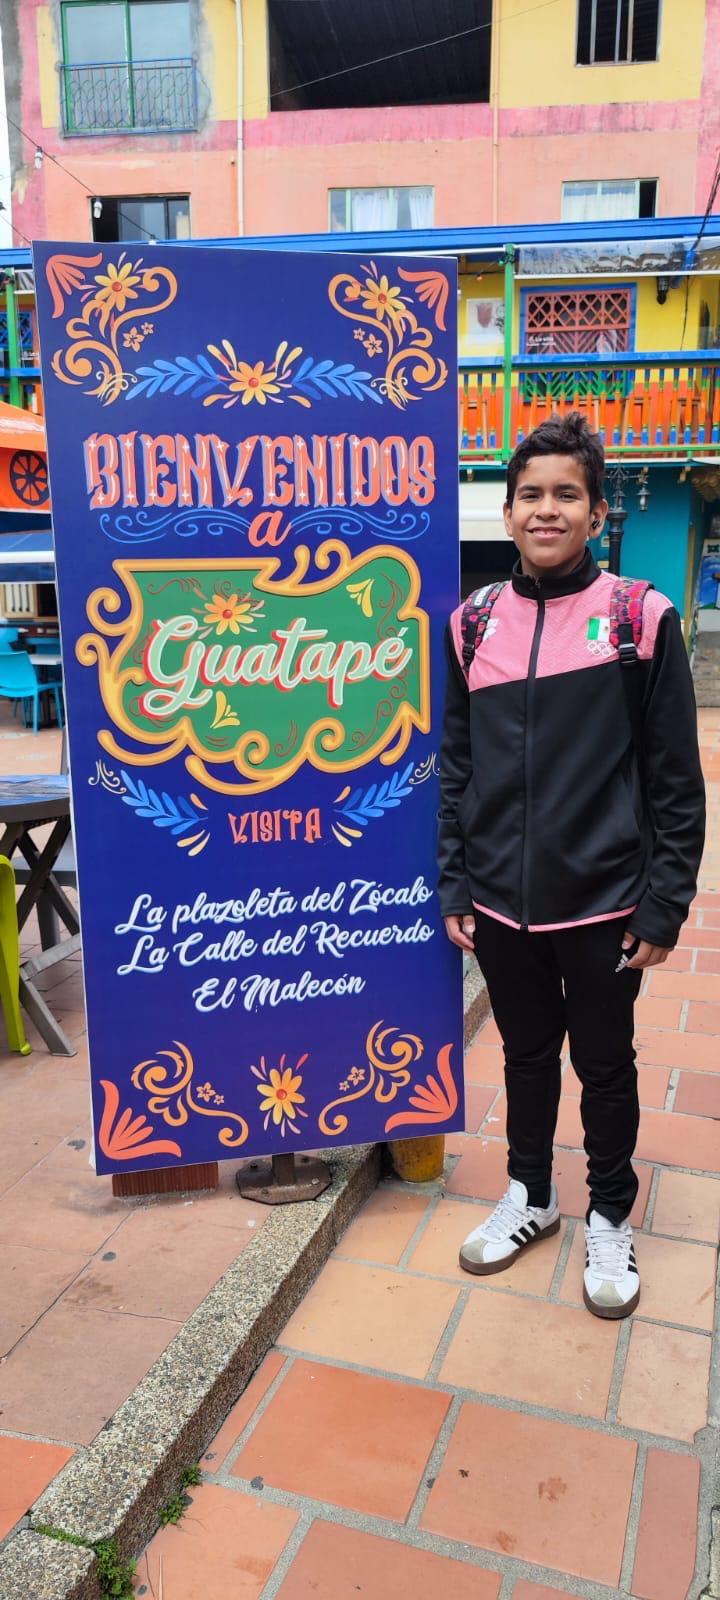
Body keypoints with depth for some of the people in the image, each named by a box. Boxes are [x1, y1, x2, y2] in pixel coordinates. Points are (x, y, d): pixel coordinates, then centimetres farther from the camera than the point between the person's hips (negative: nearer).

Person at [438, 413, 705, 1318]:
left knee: (605, 1064, 14)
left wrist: (664, 905, -8)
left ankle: (609, 1217, 37)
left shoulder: (641, 619, -6)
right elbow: (455, 767, 6)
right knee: (526, 1053, 19)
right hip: (500, 902, 3)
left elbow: (675, 782, -5)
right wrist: (453, 887, 3)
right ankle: (529, 1195, 41)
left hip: (602, 902, -2)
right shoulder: (473, 625, 2)